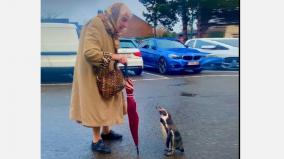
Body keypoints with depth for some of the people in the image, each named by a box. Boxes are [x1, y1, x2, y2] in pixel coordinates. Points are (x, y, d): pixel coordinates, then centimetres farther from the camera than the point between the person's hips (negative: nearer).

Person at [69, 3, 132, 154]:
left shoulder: (110, 28, 8)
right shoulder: (95, 25, -22)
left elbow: (108, 52, 10)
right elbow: (89, 52, -31)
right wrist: (113, 56, -26)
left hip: (106, 75, 9)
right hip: (93, 75, -9)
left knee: (107, 103, 18)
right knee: (96, 105, 0)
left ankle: (106, 131, 35)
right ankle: (96, 140, 11)